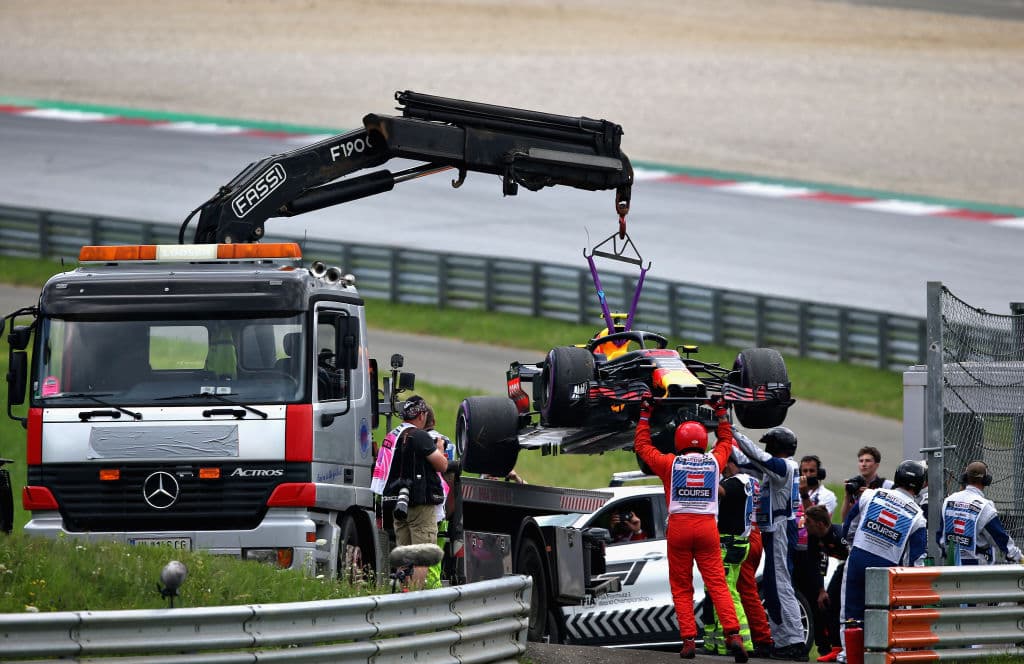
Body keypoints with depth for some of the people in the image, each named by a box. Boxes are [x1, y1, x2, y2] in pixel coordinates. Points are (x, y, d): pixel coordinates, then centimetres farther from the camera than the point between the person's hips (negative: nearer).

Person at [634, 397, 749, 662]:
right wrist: (722, 414, 42)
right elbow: (726, 441, 30)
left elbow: (642, 445, 17)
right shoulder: (714, 462, 7)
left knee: (681, 588, 5)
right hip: (707, 526, 1)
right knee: (717, 583, -3)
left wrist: (645, 415, 28)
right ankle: (733, 634, -19)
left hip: (679, 526, -1)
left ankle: (688, 640, -4)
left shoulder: (670, 464, 2)